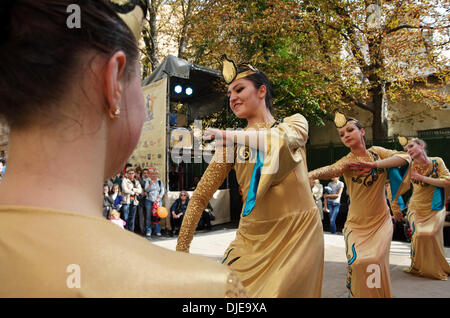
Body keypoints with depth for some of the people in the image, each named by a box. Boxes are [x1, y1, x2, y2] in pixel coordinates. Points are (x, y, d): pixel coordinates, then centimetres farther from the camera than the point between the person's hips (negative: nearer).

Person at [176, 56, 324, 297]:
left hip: (298, 232, -1)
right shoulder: (231, 143, 7)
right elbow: (200, 196, 1)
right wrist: (181, 248, -5)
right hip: (252, 238, 2)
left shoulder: (295, 122, 6)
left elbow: (286, 138, -20)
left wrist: (233, 137, -33)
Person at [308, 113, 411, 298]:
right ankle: (356, 293, 12)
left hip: (381, 220, 2)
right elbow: (331, 170, -31)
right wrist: (311, 174, -54)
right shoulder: (347, 161, -9)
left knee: (376, 261, -8)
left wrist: (374, 164, -29)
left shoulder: (377, 152, 2)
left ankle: (380, 294, 18)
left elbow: (405, 157, -13)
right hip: (357, 224, -1)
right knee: (358, 262, -13)